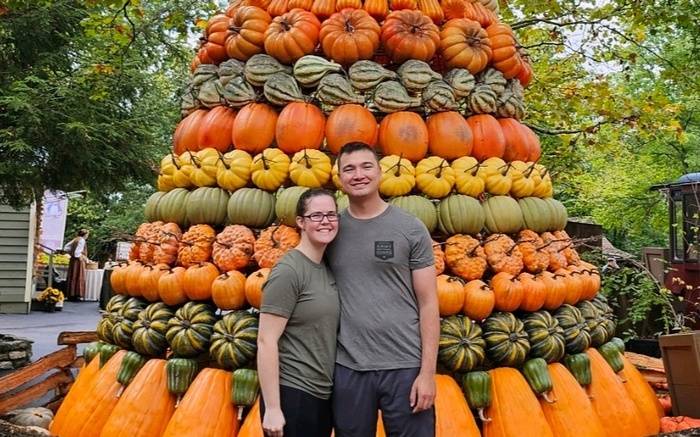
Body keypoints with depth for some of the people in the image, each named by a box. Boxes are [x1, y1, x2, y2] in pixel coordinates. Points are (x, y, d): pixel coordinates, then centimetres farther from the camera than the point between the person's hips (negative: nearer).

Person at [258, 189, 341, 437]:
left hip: (324, 395, 7)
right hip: (292, 395, -7)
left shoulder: (328, 269, 7)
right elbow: (266, 341, -17)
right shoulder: (288, 271, -15)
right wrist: (272, 408, -19)